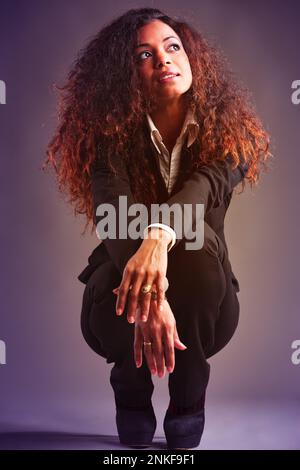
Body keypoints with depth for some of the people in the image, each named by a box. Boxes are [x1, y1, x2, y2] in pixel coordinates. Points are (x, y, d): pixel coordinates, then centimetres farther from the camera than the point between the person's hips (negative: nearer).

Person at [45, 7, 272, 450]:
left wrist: (159, 235, -54)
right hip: (116, 308, 0)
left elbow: (204, 187, -31)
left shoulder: (227, 131, -9)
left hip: (199, 305, 0)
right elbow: (115, 216, -31)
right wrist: (150, 296, -50)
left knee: (198, 243, -32)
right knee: (122, 295, -35)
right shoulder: (112, 133, -13)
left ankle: (187, 407, -12)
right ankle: (132, 389, 1)